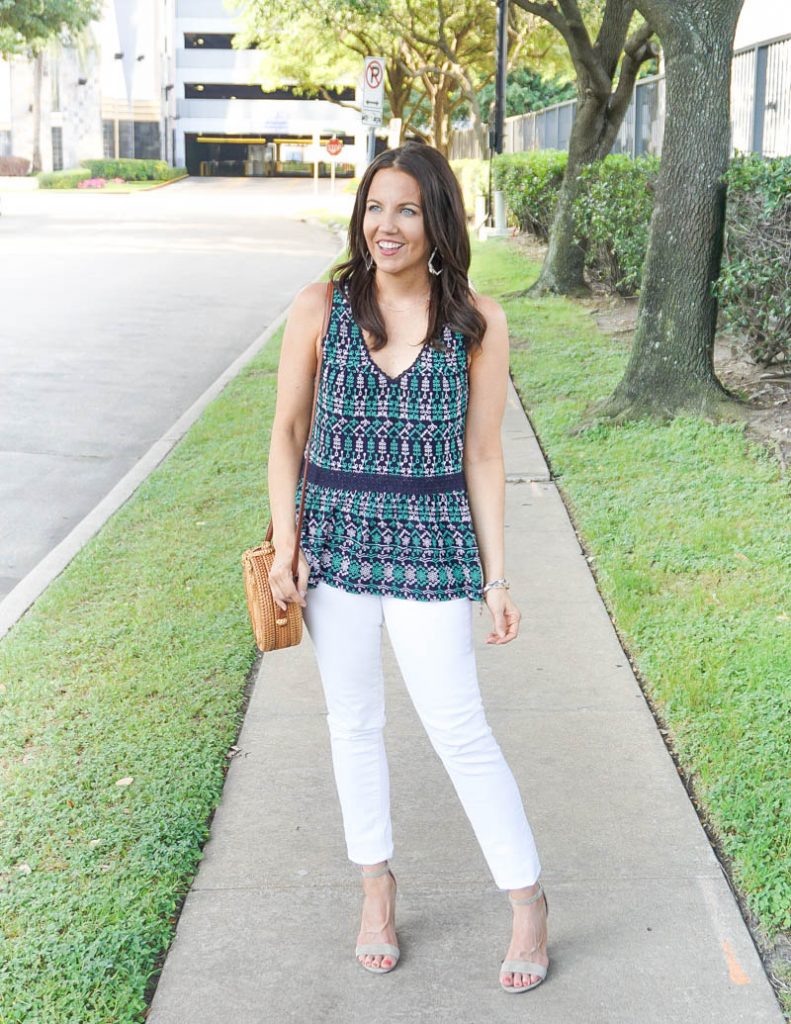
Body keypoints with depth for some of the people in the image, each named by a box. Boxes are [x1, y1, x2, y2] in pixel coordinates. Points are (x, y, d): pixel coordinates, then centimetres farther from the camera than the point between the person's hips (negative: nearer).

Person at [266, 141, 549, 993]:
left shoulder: (477, 323, -5)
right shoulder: (321, 308, -3)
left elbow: (482, 455, -1)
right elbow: (288, 430, 4)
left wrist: (495, 578, -1)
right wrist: (284, 546, -2)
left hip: (430, 545, -2)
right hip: (336, 534, 2)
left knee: (459, 731, 0)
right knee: (353, 723, 13)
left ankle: (528, 902, 19)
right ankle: (376, 889, 33)